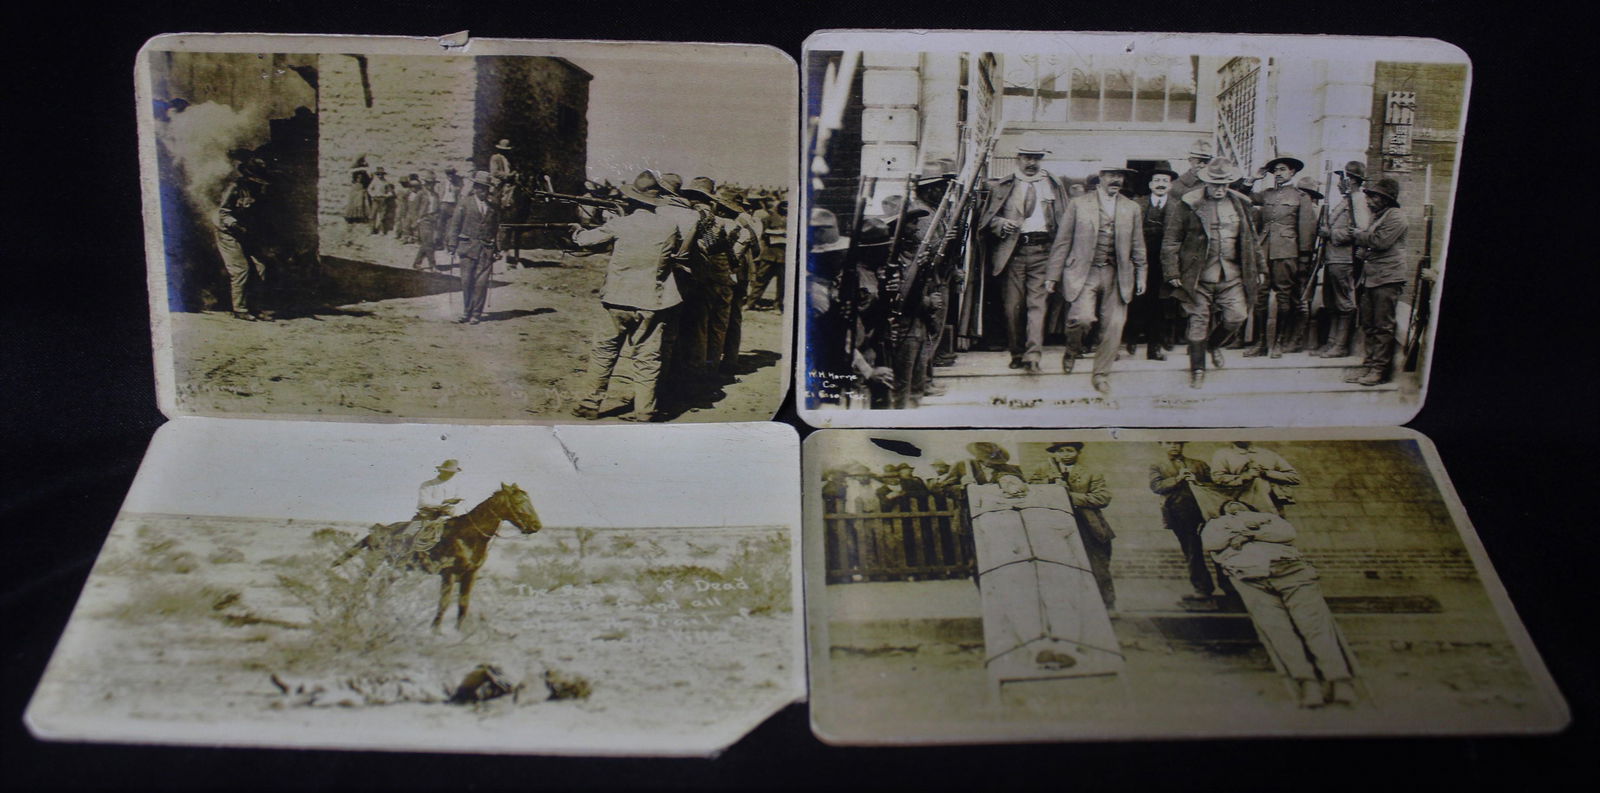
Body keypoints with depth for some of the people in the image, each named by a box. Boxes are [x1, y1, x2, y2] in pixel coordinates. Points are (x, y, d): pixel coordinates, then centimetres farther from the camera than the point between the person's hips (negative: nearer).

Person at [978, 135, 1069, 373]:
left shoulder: (1054, 184, 15)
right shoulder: (1002, 186, 12)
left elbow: (1064, 220, 13)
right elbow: (986, 220, 12)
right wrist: (1001, 223, -9)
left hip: (1043, 250, 0)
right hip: (1013, 250, 1)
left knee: (1038, 303, -10)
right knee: (1012, 305, 1)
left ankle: (1033, 355, -16)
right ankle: (1017, 354, 13)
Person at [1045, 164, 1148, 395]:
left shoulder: (1132, 208, 12)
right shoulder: (1078, 204, 3)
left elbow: (1138, 246, 18)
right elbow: (1062, 242, 3)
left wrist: (1141, 276, 15)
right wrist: (1053, 276, 0)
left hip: (1117, 276, 3)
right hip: (1084, 274, -3)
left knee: (1113, 326, -1)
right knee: (1082, 318, -21)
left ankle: (1102, 374, 17)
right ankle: (1072, 351, 12)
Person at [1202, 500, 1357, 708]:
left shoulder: (1266, 518, 41)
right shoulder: (1216, 524, 39)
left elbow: (1287, 531, 17)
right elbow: (1211, 542, 14)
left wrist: (1255, 533, 10)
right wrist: (1239, 536, 13)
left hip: (1287, 566, 1)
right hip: (1251, 575, -1)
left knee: (1314, 621, -20)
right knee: (1276, 627, -23)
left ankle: (1339, 679, -35)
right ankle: (1306, 681, -38)